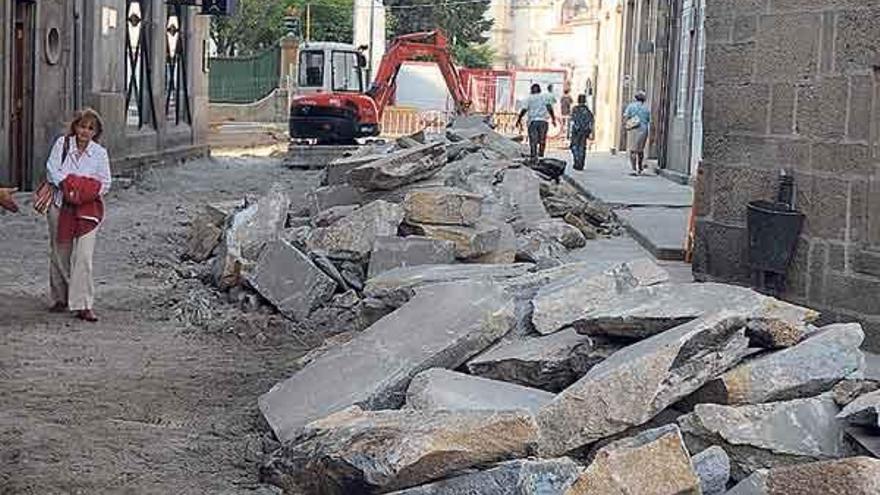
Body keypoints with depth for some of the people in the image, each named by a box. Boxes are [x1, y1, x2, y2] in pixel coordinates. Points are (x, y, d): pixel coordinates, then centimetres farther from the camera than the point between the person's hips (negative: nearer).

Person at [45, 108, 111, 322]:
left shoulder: (100, 153, 1)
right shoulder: (62, 144, 2)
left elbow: (104, 184, 0)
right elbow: (52, 170, -6)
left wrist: (85, 190, -14)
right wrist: (68, 185, -17)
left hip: (87, 209, -1)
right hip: (61, 206, 1)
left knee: (83, 256, -12)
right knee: (60, 254, 10)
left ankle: (84, 305, -12)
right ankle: (60, 298, 27)